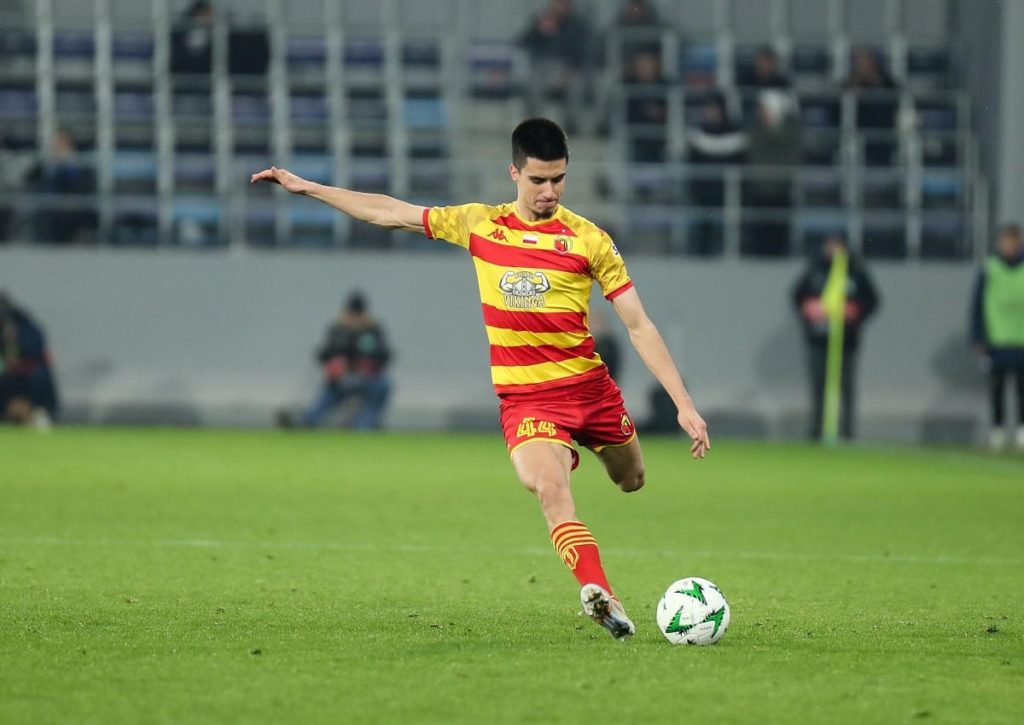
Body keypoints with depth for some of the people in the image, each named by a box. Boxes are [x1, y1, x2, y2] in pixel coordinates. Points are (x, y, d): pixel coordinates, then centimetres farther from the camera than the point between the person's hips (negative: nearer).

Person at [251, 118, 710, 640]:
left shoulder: (589, 240, -4)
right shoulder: (479, 224, 3)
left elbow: (638, 326, -3)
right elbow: (390, 213, 14)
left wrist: (684, 404, -9)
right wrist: (306, 187, 16)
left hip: (590, 387, 1)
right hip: (525, 397, -1)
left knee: (632, 482, 17)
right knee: (550, 489, -27)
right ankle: (599, 595, -32)